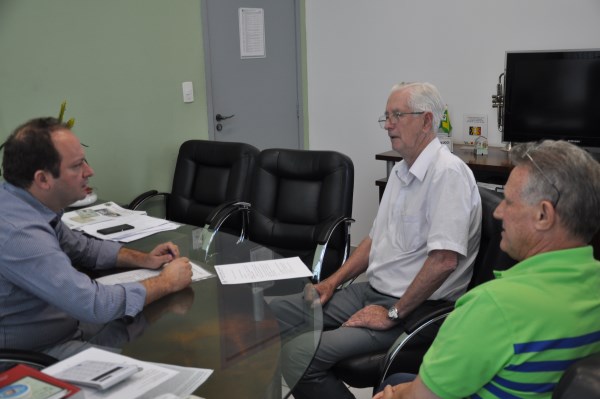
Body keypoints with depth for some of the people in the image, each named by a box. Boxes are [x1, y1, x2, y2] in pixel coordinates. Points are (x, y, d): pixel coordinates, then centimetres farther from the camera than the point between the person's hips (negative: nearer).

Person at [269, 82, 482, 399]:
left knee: (299, 355, -23)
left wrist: (393, 314, -18)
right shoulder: (400, 171, 13)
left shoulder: (447, 172, -18)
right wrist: (333, 281, 11)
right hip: (372, 290, 10)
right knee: (273, 314, 4)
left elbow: (444, 260, -26)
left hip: (413, 309, -9)